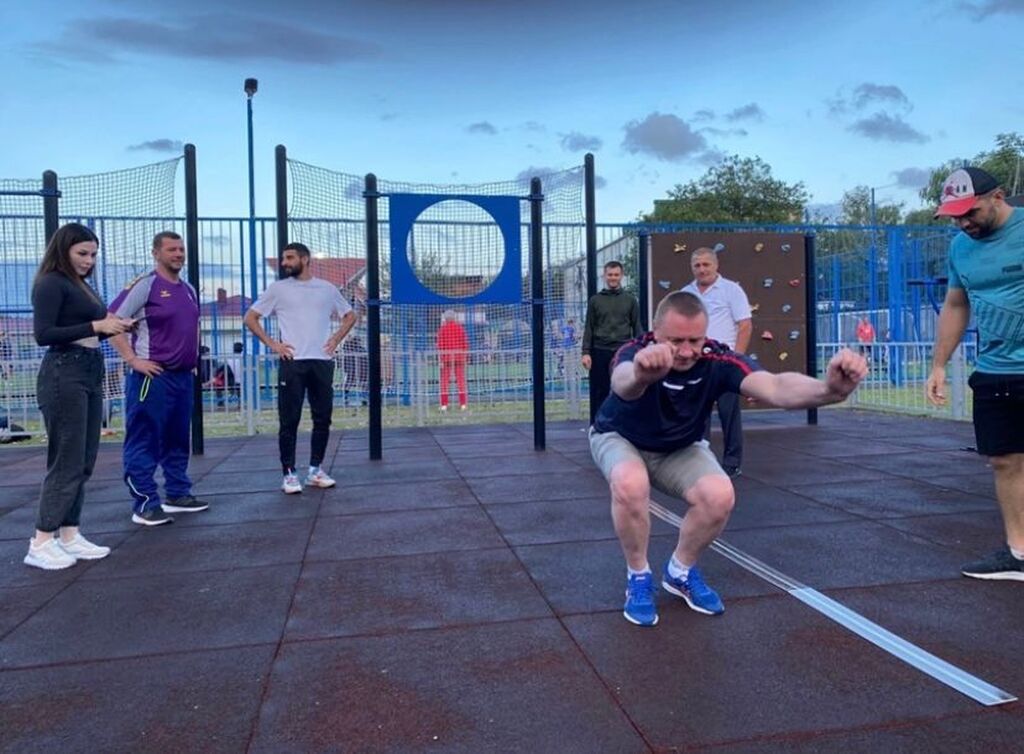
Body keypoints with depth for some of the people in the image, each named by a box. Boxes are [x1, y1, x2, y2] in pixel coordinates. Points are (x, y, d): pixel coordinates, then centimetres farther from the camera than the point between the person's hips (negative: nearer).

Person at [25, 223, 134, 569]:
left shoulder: (81, 285, 17)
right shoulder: (51, 284, -8)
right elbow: (43, 334, -17)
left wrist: (112, 327, 2)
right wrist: (95, 325, -20)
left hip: (90, 374, 9)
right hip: (64, 375, -9)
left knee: (84, 462, 9)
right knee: (66, 461, -6)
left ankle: (69, 535, 16)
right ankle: (41, 543, 1)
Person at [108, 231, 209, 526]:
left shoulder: (189, 290, 14)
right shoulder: (144, 285, -9)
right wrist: (132, 360, -17)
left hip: (183, 376, 8)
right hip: (152, 376, -8)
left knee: (178, 439, 14)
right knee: (144, 442, -3)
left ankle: (178, 494, 24)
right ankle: (145, 504, 1)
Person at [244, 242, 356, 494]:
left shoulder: (327, 289, 10)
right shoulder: (278, 288, 5)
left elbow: (350, 315, 21)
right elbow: (250, 318, 7)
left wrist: (336, 339, 6)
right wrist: (272, 344, -3)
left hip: (322, 362, 2)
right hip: (292, 363, -2)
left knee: (323, 418, 6)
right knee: (289, 421, -2)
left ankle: (315, 470, 17)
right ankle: (289, 474, 6)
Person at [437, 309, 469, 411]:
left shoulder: (442, 329, -3)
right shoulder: (461, 328, 4)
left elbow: (440, 345, -7)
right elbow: (466, 344, 2)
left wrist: (440, 359, -5)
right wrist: (465, 356, 10)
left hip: (446, 357, -2)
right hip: (459, 357, 2)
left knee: (445, 380, 4)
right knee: (460, 379, 6)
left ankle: (444, 405, 1)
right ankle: (463, 404, 4)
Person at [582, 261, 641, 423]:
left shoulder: (630, 300, 8)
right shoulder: (595, 300, 7)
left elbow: (637, 328, 8)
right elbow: (589, 328, 5)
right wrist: (585, 352, -4)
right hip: (600, 352, 0)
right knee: (599, 393, 3)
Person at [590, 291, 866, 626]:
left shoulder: (717, 360, -29)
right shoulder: (635, 352, -35)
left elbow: (774, 388, -48)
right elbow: (622, 382, -62)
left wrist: (827, 389, -70)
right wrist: (639, 375, -88)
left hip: (679, 449, 3)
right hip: (619, 438, -2)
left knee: (719, 495, -24)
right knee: (630, 484, -36)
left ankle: (680, 572, 7)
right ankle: (639, 577, -7)